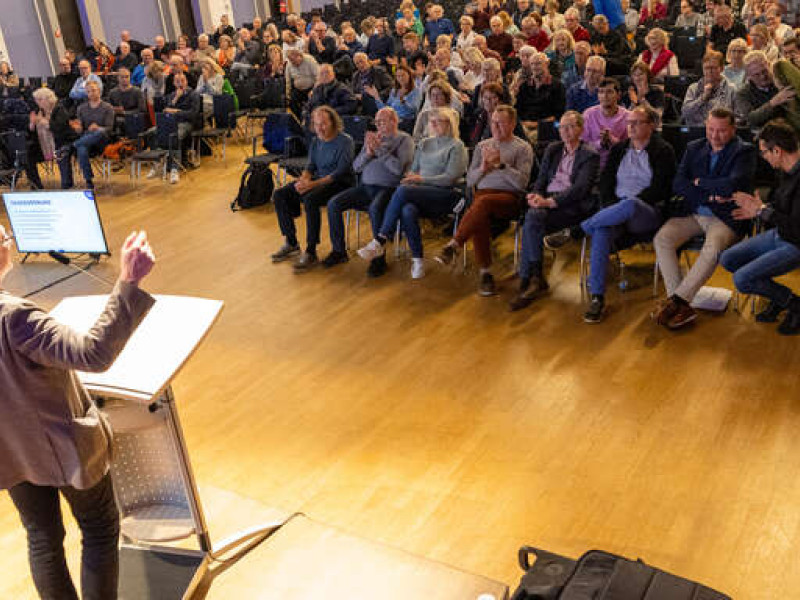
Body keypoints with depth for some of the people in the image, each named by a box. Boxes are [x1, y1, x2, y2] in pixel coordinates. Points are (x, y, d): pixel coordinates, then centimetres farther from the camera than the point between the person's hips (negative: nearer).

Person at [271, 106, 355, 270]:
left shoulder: (345, 141, -12)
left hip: (339, 184, -8)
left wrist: (313, 184, -26)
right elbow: (310, 166, 14)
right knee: (279, 195, -6)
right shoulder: (316, 141, 11)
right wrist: (303, 179, -11)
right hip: (318, 179, 8)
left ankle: (311, 253, -29)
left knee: (310, 199, -37)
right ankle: (291, 243, 3)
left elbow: (340, 173, -20)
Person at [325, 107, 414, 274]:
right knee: (333, 204, -11)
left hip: (388, 188, -6)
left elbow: (399, 168, -13)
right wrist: (368, 152, -3)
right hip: (365, 186, 6)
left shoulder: (404, 139, 4)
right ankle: (338, 251, 0)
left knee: (375, 209, -37)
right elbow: (356, 167, 16)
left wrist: (379, 149, -10)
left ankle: (379, 258, -24)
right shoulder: (373, 137, 22)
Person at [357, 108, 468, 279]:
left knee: (402, 191, -32)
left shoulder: (457, 146, 4)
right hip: (420, 194, 5)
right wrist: (410, 177, -1)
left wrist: (422, 179, -15)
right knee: (407, 210, -34)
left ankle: (380, 242, -29)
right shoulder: (425, 143, 24)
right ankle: (417, 260, -28)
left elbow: (450, 178, -7)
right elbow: (413, 170, 24)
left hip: (445, 195, -5)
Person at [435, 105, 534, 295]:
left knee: (483, 202, -37)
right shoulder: (482, 146, 23)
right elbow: (469, 181, 17)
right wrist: (483, 167, -2)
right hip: (482, 194, 3)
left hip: (509, 198, -3)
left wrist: (500, 164, -13)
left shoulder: (523, 148, 10)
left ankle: (453, 246, -37)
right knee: (479, 218, -33)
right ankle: (485, 273, -29)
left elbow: (522, 182, -4)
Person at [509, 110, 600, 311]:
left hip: (572, 206, -5)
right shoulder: (552, 149, 23)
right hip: (546, 201, 5)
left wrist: (550, 202, -22)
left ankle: (527, 282, -27)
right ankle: (535, 279, -28)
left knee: (533, 218, -31)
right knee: (533, 217, -31)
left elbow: (580, 188, -11)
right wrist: (536, 195, -6)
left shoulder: (590, 155, 3)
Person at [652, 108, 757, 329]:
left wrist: (699, 182, -4)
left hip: (725, 218, -4)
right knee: (662, 238, -23)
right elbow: (678, 184, 3)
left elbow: (732, 186, -17)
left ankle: (674, 300, -29)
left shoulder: (744, 152, 0)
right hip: (692, 213, 4)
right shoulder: (694, 148, 15)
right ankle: (682, 307, -28)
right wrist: (709, 196, -10)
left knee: (713, 248, -35)